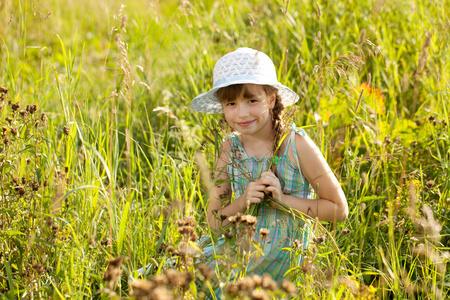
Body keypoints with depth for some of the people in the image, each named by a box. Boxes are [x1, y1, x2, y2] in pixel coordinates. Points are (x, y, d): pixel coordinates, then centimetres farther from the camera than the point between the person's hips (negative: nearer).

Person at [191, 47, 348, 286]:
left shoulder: (296, 144, -10)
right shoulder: (231, 148, 1)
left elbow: (339, 210, -8)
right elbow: (214, 221, 4)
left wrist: (282, 199, -18)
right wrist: (242, 202, -16)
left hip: (281, 258, -4)